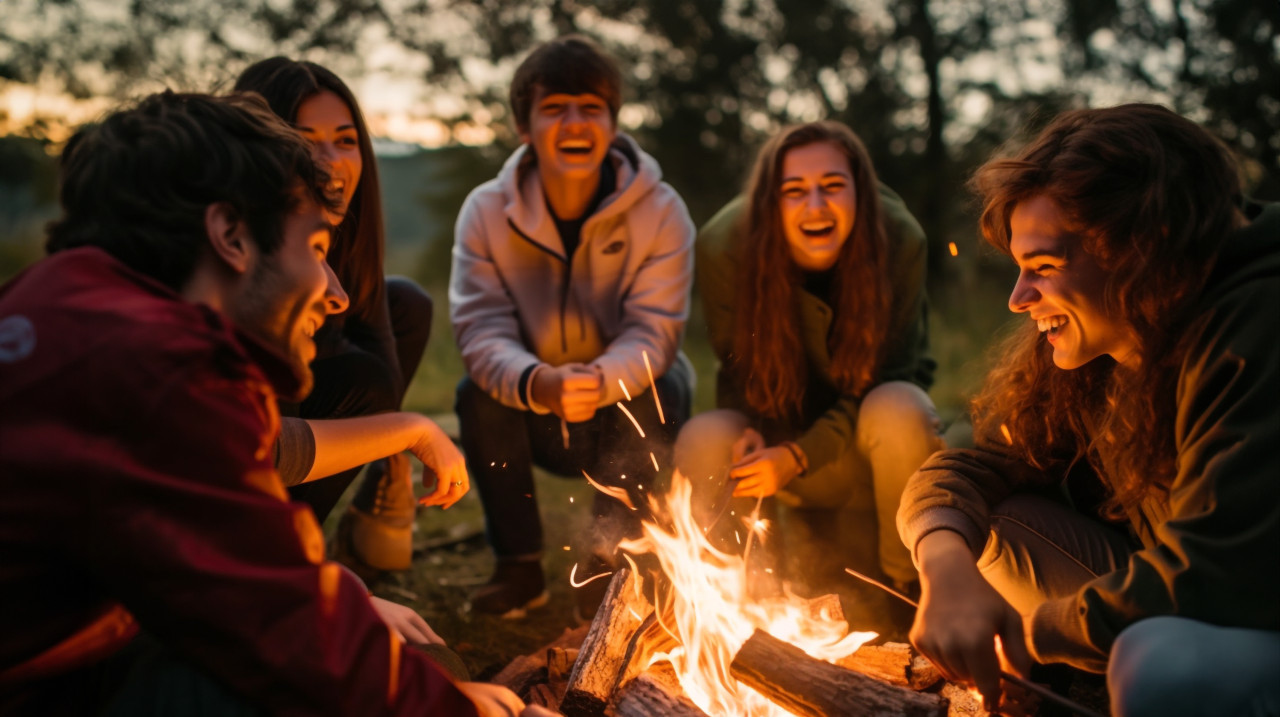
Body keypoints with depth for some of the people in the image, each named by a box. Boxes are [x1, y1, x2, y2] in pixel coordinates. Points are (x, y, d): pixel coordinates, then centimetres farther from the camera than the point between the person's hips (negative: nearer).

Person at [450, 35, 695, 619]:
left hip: (630, 417, -1)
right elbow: (480, 330, -20)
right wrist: (538, 384, -43)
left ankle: (608, 560, -9)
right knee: (477, 392, -26)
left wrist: (599, 380, -45)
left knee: (654, 391, -31)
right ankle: (519, 564, -8)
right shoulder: (486, 211, -11)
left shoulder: (661, 212, -16)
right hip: (539, 419, 1)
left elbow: (653, 334, -22)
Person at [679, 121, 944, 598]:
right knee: (703, 442, -29)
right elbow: (739, 368, -5)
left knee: (897, 410, -35)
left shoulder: (899, 240, -21)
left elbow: (889, 373, -16)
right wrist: (755, 435, -27)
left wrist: (798, 456, -27)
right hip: (777, 432, 1)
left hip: (865, 447, -1)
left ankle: (910, 584, -9)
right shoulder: (724, 245, -18)